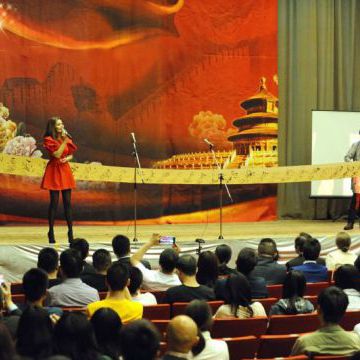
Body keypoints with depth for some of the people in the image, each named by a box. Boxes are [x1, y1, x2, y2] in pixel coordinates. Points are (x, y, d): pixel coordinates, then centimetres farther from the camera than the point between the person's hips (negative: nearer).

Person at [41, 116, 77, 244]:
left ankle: (70, 232, 5)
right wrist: (65, 141, -16)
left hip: (65, 170, 5)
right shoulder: (48, 139, -7)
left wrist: (67, 159, -7)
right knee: (54, 202, -4)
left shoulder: (66, 138, 11)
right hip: (54, 171, -5)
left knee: (67, 202, 3)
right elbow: (57, 154, -17)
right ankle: (51, 232, 4)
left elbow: (71, 155, 15)